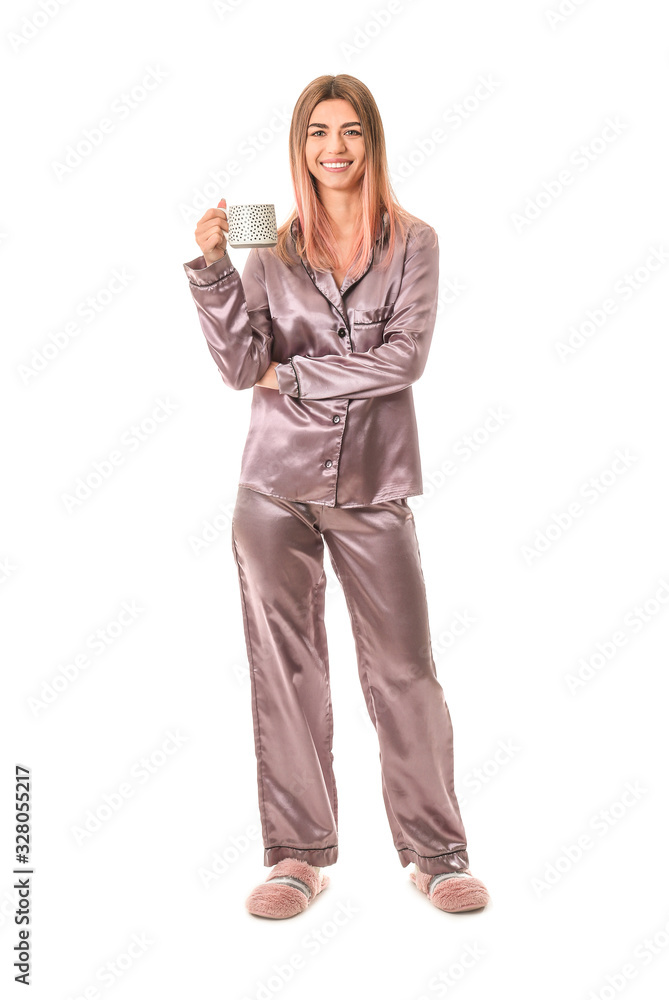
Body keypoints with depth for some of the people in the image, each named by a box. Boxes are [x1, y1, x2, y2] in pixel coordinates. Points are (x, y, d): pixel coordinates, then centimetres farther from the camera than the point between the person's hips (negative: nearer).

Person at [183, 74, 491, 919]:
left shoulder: (411, 243, 5)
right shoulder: (271, 250, 8)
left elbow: (405, 356, -8)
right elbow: (240, 366, -1)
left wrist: (291, 377, -5)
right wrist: (212, 269, -11)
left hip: (372, 484, -1)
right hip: (276, 483, 2)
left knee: (404, 667, 2)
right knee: (285, 667, 5)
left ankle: (436, 853, 15)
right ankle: (298, 854, 17)